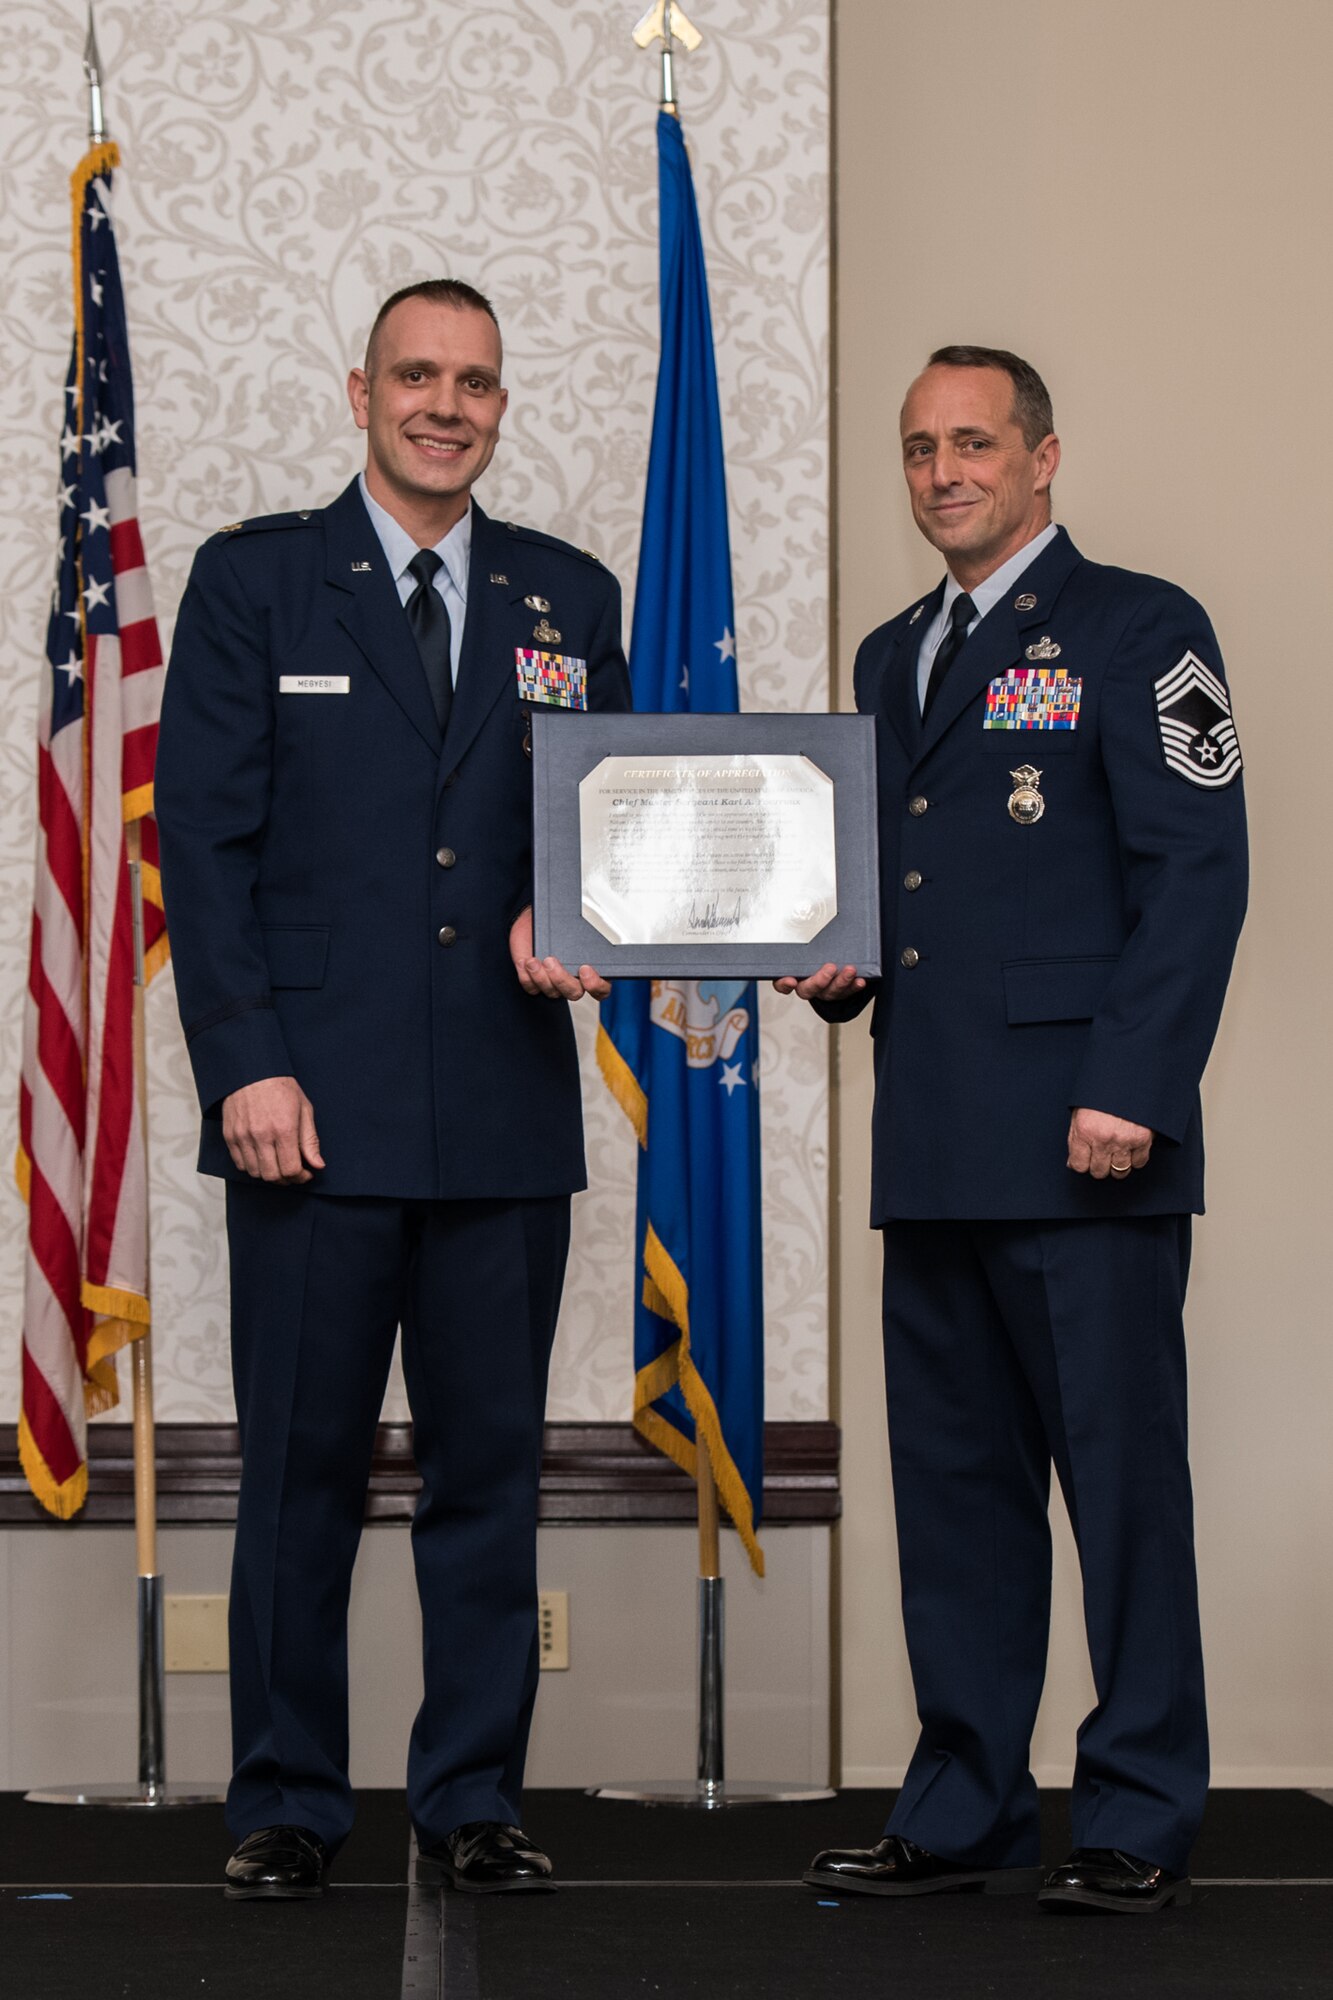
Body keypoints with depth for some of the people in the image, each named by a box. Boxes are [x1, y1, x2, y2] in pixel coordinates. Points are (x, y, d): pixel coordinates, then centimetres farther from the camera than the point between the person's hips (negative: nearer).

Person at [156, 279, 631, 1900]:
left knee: (490, 1463, 6)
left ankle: (474, 1797, 17)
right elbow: (203, 836, -1)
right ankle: (286, 1805, 13)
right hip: (316, 1107, -2)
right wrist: (246, 1064, -9)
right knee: (301, 1467, 2)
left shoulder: (569, 599, 13)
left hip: (507, 1111, 3)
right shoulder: (252, 581, 5)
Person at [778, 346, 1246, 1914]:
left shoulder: (1138, 631, -1)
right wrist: (837, 966, 6)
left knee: (1121, 1476, -3)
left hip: (1083, 1141, -7)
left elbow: (1198, 874, -8)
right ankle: (965, 1814, 18)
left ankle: (1138, 1823, 6)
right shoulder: (892, 656, 21)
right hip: (935, 1144, 7)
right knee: (951, 1479, 10)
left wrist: (1132, 1092, -16)